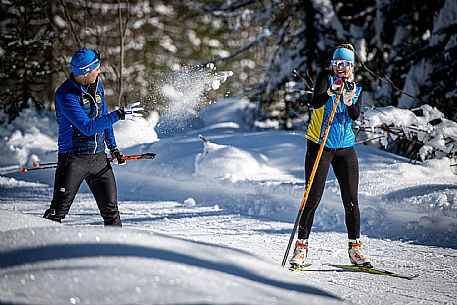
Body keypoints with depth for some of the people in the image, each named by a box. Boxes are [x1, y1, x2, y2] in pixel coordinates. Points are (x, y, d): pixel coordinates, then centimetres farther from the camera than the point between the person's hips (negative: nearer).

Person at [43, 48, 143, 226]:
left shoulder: (97, 85, 6)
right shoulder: (66, 95, -18)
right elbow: (87, 127, -24)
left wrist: (113, 147, 17)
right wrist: (120, 115, -24)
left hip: (99, 158, 6)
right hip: (73, 159, -6)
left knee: (111, 210, 5)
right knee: (58, 210, -4)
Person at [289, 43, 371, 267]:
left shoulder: (356, 88, 10)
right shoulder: (325, 77, -2)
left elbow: (355, 116, -7)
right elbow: (315, 103, -20)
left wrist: (349, 99, -25)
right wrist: (330, 92, -38)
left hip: (345, 148, 4)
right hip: (319, 145, -4)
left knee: (351, 200, 0)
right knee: (313, 198, -7)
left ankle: (355, 247, 9)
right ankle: (301, 245, 2)